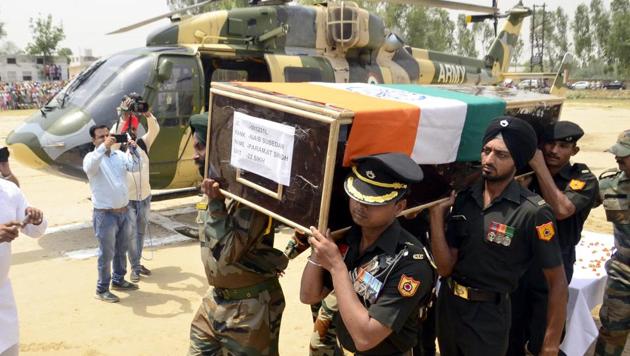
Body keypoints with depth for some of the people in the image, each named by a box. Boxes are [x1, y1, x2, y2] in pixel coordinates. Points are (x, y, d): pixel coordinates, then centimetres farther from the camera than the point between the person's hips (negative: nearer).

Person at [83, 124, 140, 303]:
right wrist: (104, 147, -37)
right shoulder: (92, 157, -9)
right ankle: (102, 289, 16)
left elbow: (135, 167, -6)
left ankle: (118, 280, 37)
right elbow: (89, 168, -32)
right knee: (106, 254, 3)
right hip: (105, 214, -6)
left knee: (121, 250, 19)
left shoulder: (119, 155, 6)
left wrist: (133, 149, -20)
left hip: (123, 212, 6)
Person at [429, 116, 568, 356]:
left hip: (488, 315, -5)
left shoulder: (533, 212, -19)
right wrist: (436, 213, -17)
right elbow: (445, 268, -8)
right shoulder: (463, 198, -5)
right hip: (447, 305, 5)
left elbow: (557, 283, -14)